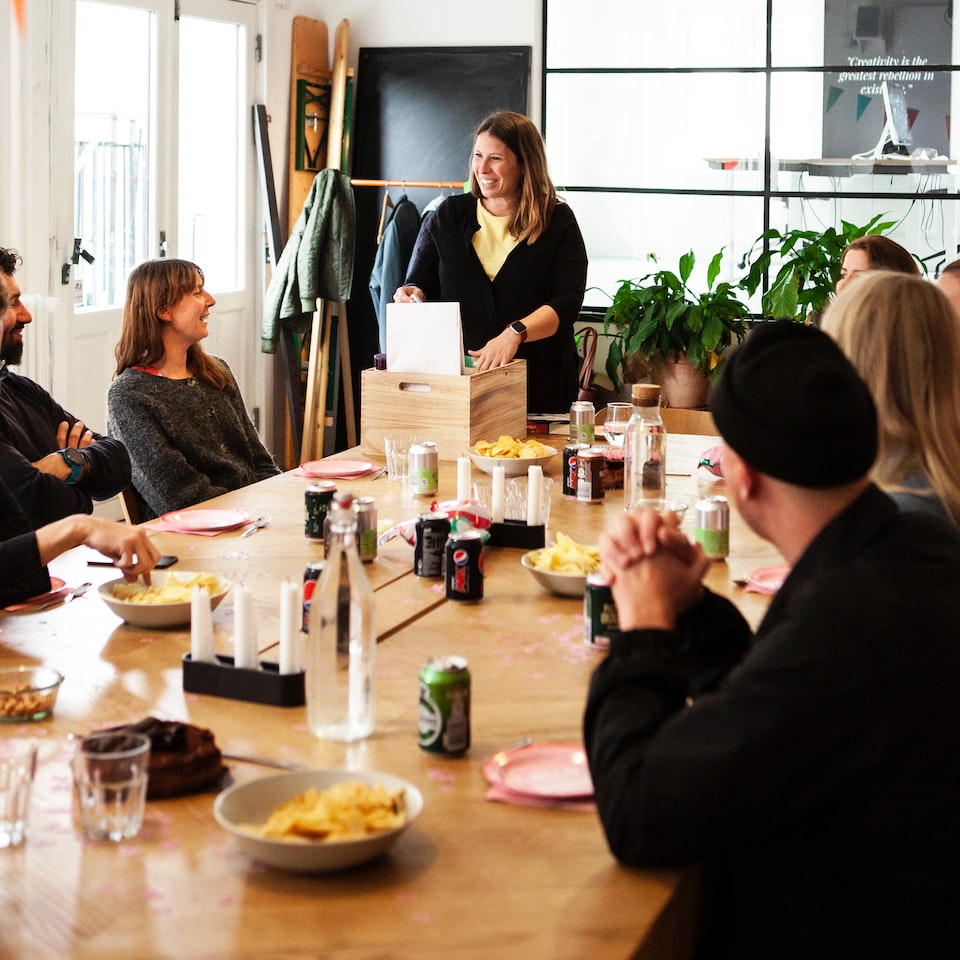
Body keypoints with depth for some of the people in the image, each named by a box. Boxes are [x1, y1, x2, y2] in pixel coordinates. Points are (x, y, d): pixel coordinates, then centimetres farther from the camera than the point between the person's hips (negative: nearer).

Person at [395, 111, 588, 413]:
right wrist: (410, 295, -12)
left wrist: (515, 332, -26)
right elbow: (418, 284, 13)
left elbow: (567, 303, -9)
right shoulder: (447, 216, 11)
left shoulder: (558, 221, 2)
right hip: (454, 376, 2)